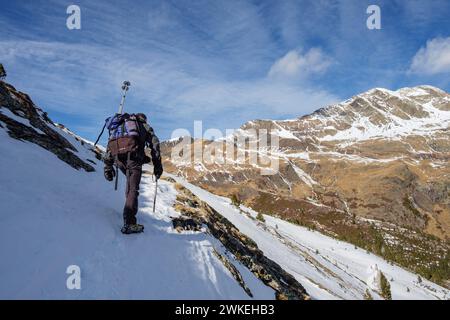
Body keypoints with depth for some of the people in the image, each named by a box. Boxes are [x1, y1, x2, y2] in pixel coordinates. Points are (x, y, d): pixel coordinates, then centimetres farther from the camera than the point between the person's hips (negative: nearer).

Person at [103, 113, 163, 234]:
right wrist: (157, 165, 8)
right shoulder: (145, 127, 23)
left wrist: (108, 166, 22)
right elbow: (154, 144, 9)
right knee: (133, 190, -6)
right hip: (133, 157, -4)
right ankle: (129, 223, -13)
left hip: (119, 158, 4)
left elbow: (110, 146, 24)